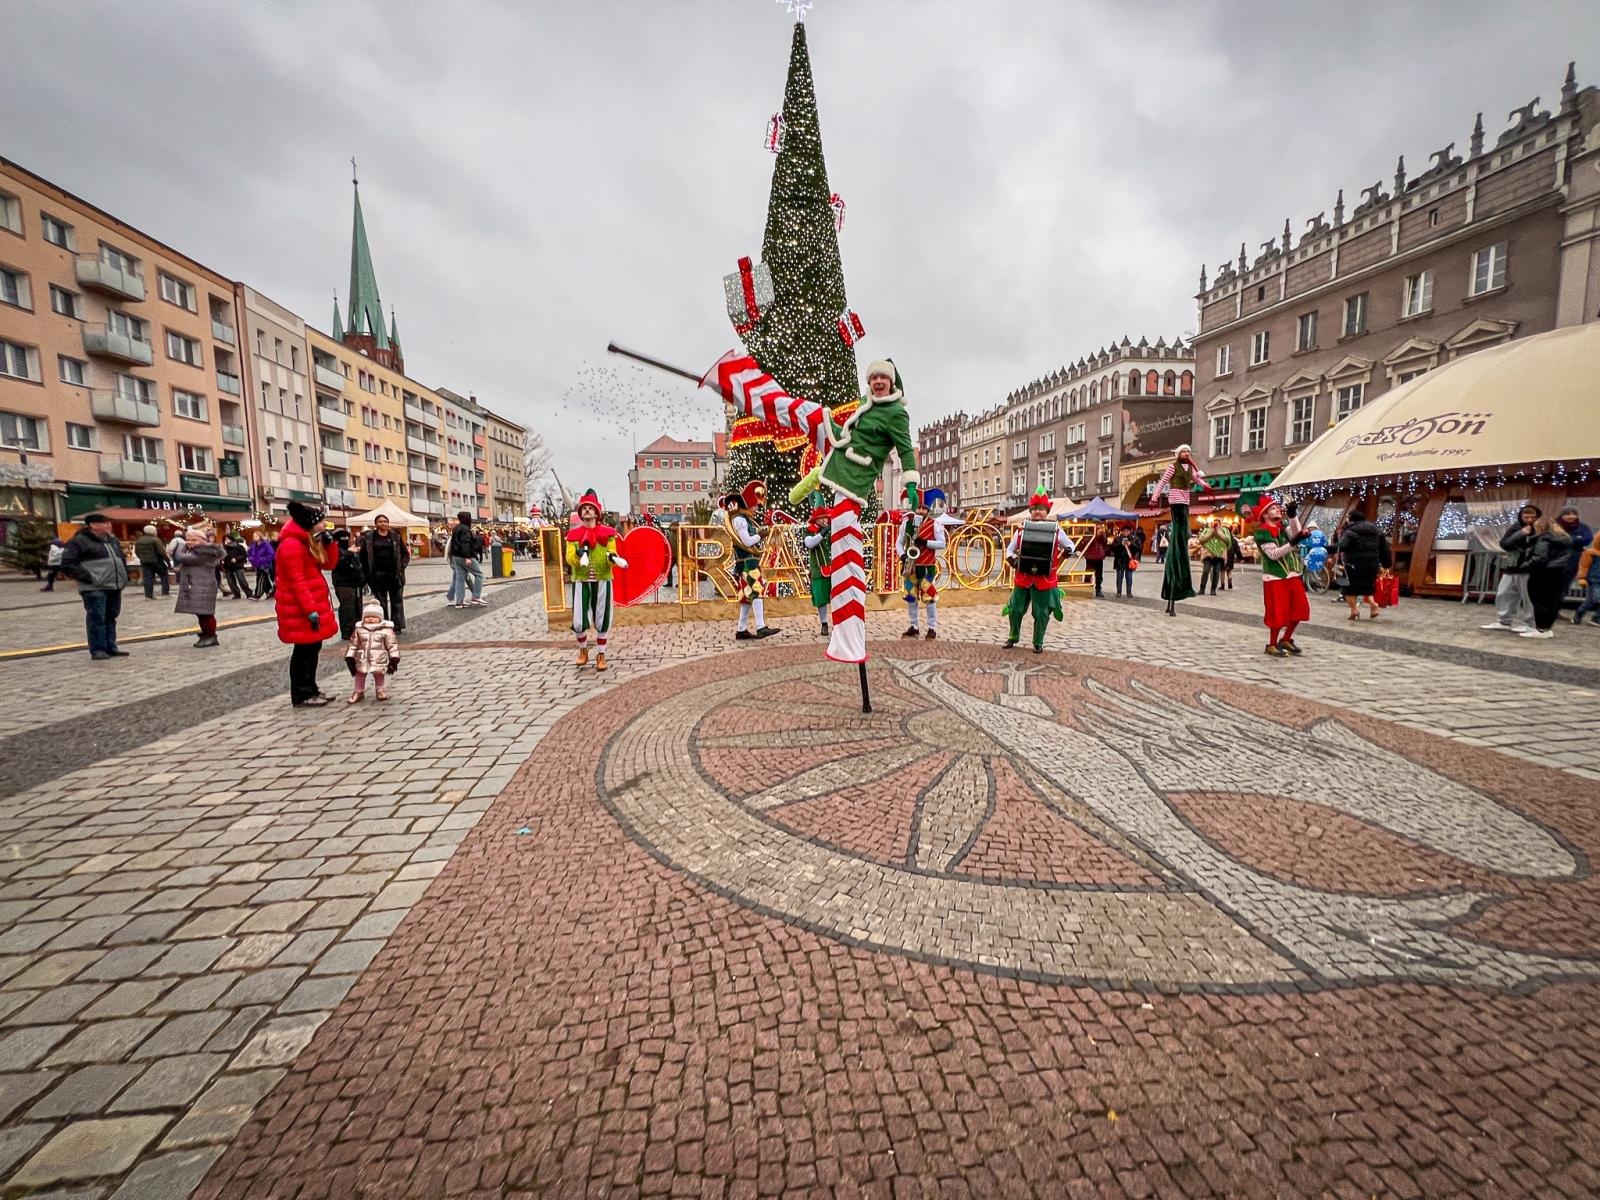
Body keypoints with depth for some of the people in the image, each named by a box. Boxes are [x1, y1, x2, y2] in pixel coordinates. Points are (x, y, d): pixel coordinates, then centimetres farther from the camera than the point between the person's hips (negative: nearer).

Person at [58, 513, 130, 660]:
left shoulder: (113, 541, 18)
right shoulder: (79, 541, -7)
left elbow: (122, 560, 30)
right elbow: (67, 564, -12)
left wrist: (124, 577, 17)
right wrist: (87, 578, -16)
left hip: (115, 587, 7)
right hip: (94, 589, -7)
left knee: (111, 617, 11)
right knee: (97, 619, -7)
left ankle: (111, 648, 17)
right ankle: (97, 650, -3)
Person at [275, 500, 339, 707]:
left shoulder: (308, 542, 12)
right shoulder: (292, 545, -18)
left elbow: (329, 564, 14)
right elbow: (297, 582, -22)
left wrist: (330, 542, -1)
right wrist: (311, 610, -25)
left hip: (312, 604, 10)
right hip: (300, 609, -10)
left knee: (313, 647, 14)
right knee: (304, 650, -3)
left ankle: (311, 690, 24)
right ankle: (301, 696, 5)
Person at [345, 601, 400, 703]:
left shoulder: (386, 630, -8)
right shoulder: (359, 630, 3)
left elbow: (393, 645, -7)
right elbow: (353, 645, 9)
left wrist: (394, 660, -11)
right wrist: (349, 658, 5)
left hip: (379, 660, -3)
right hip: (362, 660, 3)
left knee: (379, 674, 10)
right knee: (360, 674, 13)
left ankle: (381, 690, 30)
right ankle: (358, 691, 31)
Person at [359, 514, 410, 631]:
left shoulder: (396, 536, 5)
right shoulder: (368, 537, 4)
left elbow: (405, 553, 7)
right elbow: (363, 556, 2)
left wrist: (402, 566, -5)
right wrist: (367, 572, -5)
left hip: (394, 574, 0)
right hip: (377, 575, 0)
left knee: (397, 600, 3)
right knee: (381, 602, 6)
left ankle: (398, 626, 8)